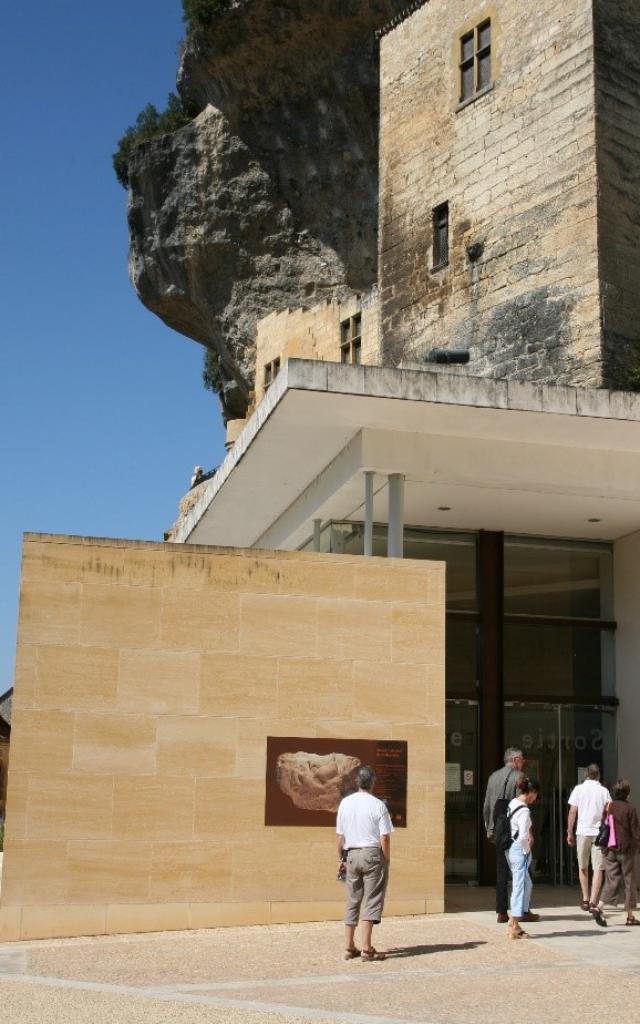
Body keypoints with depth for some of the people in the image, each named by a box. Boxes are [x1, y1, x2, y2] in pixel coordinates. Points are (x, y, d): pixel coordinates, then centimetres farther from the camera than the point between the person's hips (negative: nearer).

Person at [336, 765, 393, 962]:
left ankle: (349, 947, 15)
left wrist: (341, 857, 18)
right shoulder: (378, 805, -8)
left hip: (352, 855, 4)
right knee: (372, 901, -1)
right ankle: (366, 949, -5)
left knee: (353, 901, 12)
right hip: (373, 854, -4)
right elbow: (385, 837, -10)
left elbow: (340, 836, 7)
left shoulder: (345, 803, 3)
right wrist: (386, 861, -1)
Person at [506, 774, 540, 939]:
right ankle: (514, 927, 2)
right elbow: (523, 836, -24)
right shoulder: (524, 810, -18)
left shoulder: (512, 804, 9)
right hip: (519, 850, -9)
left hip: (510, 849, 9)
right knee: (520, 886, -2)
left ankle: (513, 920, 21)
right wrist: (527, 851, -11)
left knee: (526, 884, 18)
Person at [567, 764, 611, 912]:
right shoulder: (604, 791, 1)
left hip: (582, 832, 1)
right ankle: (593, 901, -9)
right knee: (598, 869, 0)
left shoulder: (578, 789, 0)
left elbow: (572, 812, -1)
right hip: (600, 832, 0)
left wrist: (570, 833, 7)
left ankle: (585, 900, 18)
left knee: (583, 867, 15)